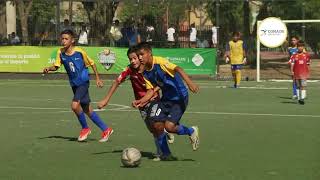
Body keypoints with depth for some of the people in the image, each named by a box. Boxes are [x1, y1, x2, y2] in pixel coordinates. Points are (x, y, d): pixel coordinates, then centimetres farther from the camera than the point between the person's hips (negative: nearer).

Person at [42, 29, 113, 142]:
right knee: (87, 110, 11)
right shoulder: (61, 53, -2)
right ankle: (106, 129, 23)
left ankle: (85, 128, 1)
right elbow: (56, 66, -2)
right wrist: (49, 69, -24)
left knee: (75, 105, -22)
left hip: (83, 82, -6)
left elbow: (92, 63, -3)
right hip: (74, 84, 6)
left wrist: (97, 78, 0)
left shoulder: (79, 52, -15)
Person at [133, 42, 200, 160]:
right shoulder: (145, 72, 2)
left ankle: (191, 131, 10)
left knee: (169, 126, -19)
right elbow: (151, 90, 7)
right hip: (166, 99, 7)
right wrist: (140, 101, -11)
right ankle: (166, 154, 18)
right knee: (157, 125, -2)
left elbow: (177, 69, -34)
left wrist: (189, 82, -51)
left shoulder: (159, 62, -20)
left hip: (179, 98, -7)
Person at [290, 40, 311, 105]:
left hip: (304, 73, -1)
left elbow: (308, 64, 11)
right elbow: (292, 64, -1)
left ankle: (302, 98, -12)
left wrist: (307, 72, 7)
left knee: (303, 86, -11)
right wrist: (292, 71, -11)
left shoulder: (306, 55, 4)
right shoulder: (294, 56, 1)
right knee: (298, 86, 11)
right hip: (296, 73, 1)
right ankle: (299, 98, 22)